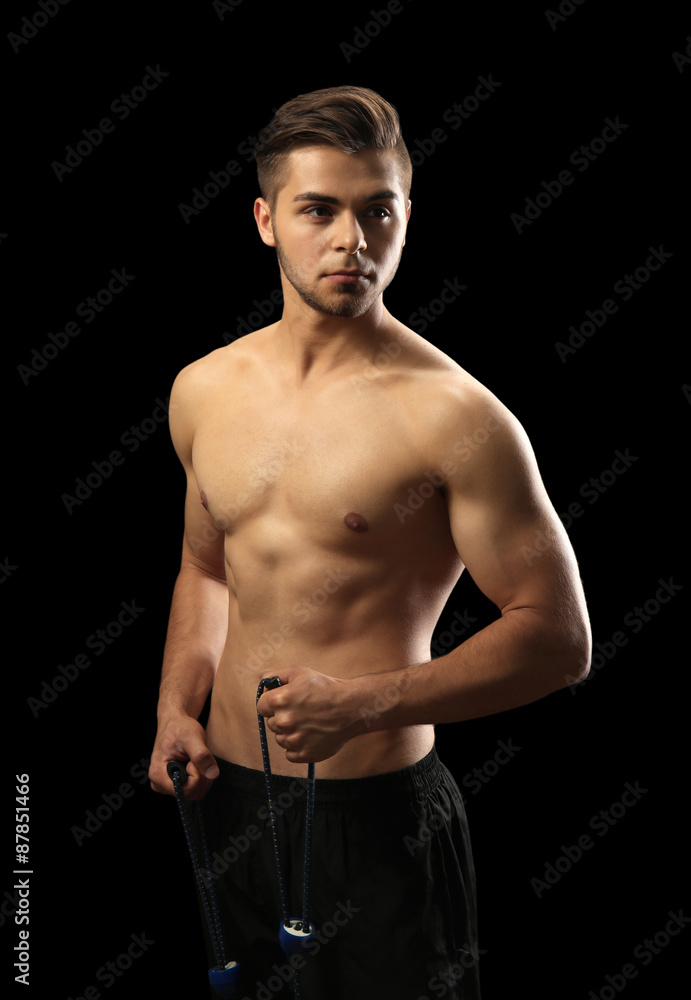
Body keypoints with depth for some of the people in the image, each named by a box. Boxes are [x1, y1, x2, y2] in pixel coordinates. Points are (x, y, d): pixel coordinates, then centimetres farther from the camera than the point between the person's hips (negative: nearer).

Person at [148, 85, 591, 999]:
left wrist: (363, 703, -23)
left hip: (376, 811, -5)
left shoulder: (455, 416, -17)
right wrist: (176, 709, 3)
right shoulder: (204, 390, 2)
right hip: (226, 797, 6)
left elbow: (559, 639, -15)